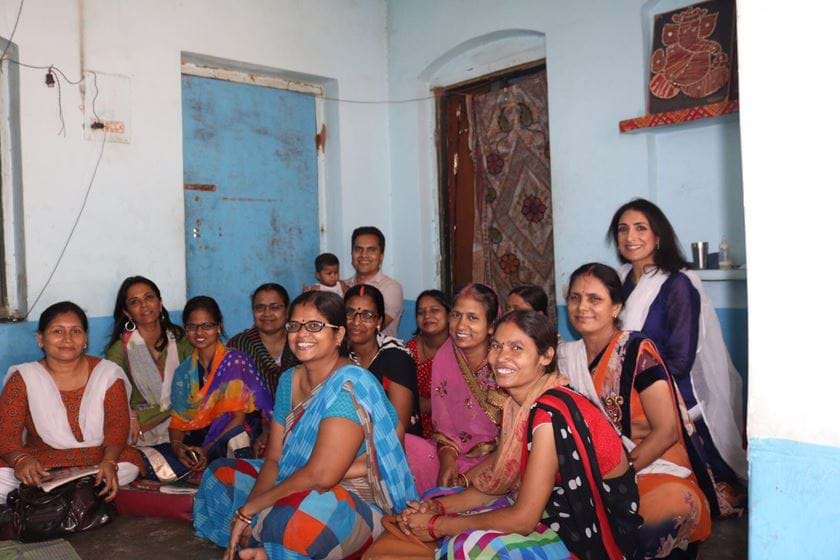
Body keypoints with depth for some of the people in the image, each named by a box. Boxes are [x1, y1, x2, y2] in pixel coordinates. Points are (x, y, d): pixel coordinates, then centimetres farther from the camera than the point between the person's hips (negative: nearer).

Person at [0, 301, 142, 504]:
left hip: (97, 460, 2)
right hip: (40, 463, -1)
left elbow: (117, 424, -6)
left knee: (130, 464, -30)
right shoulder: (23, 378, 0)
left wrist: (109, 461, -27)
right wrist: (20, 459, -30)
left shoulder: (108, 373, 0)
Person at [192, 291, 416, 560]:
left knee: (290, 517, -38)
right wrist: (248, 516, -11)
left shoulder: (348, 386, -22)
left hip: (355, 505, -9)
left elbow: (320, 475, -27)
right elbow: (274, 460, 5)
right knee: (221, 473, 13)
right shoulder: (289, 380, 5)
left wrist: (249, 508, -17)